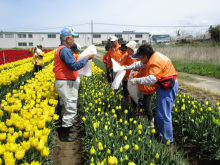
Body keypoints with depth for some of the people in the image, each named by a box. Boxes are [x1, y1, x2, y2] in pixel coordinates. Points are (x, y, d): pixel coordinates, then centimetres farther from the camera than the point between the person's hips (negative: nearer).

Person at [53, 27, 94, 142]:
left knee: (67, 107, 21)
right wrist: (86, 59, -15)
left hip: (61, 81, 11)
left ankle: (66, 127, 35)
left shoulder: (59, 49, 15)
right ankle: (63, 135, 7)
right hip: (66, 83, -11)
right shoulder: (65, 50, -19)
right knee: (71, 109, -3)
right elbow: (74, 66, -25)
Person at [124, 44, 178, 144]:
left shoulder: (155, 62, -24)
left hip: (168, 87, -11)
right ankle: (160, 134, 33)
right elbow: (141, 64, 22)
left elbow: (152, 79, -33)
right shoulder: (153, 56, 7)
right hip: (163, 85, 11)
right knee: (159, 111, 19)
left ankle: (167, 140, 6)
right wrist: (129, 67, 19)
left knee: (164, 114, -7)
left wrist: (137, 81, -25)